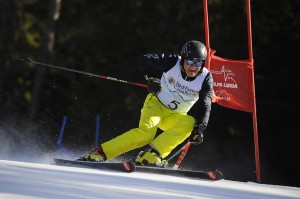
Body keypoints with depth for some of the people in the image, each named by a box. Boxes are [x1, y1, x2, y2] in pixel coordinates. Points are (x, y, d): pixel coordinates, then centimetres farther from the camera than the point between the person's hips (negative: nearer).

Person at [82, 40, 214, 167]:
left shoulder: (205, 78, -14)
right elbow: (145, 60, -11)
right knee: (146, 132, -31)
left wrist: (200, 127, -33)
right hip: (156, 104, -2)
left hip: (175, 117, 2)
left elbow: (205, 105, -18)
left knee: (189, 123, -32)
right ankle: (100, 152, -26)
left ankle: (150, 155, -37)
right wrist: (151, 78, -29)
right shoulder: (172, 62, -17)